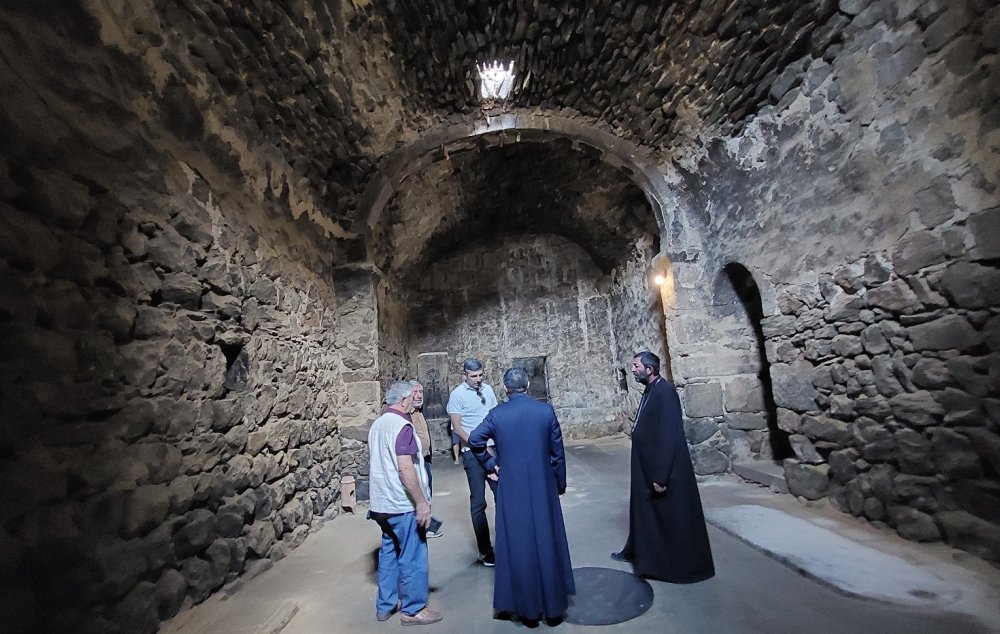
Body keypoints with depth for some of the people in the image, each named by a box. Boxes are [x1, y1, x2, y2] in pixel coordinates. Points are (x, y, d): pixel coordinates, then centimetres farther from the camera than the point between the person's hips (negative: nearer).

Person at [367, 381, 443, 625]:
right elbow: (405, 469, -25)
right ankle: (413, 609, 18)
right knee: (412, 556, 5)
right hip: (403, 504, -9)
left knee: (389, 552, 19)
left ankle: (386, 605, 31)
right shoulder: (402, 425, -21)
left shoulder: (377, 424, 7)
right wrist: (422, 502, -19)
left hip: (383, 503, 9)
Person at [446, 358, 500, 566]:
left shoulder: (488, 389, 5)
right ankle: (485, 551, 18)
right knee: (478, 502, 5)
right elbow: (457, 427, -11)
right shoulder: (457, 395, -9)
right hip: (473, 453, -4)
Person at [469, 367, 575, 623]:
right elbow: (557, 451, -1)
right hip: (543, 486, 1)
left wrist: (491, 464, 5)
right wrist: (560, 484, 11)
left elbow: (474, 440, -6)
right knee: (547, 542, 15)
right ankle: (553, 604, 29)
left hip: (511, 488, 0)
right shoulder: (546, 410, -7)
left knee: (517, 544, 13)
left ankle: (527, 607, 27)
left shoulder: (497, 414, -9)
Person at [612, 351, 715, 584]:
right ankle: (637, 550, 40)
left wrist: (660, 476, -23)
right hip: (647, 467, 9)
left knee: (672, 517, 9)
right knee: (645, 509, 22)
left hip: (665, 471, -9)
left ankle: (681, 565, 27)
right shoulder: (650, 390, 5)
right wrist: (649, 465, 17)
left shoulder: (664, 392, -23)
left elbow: (668, 437, -25)